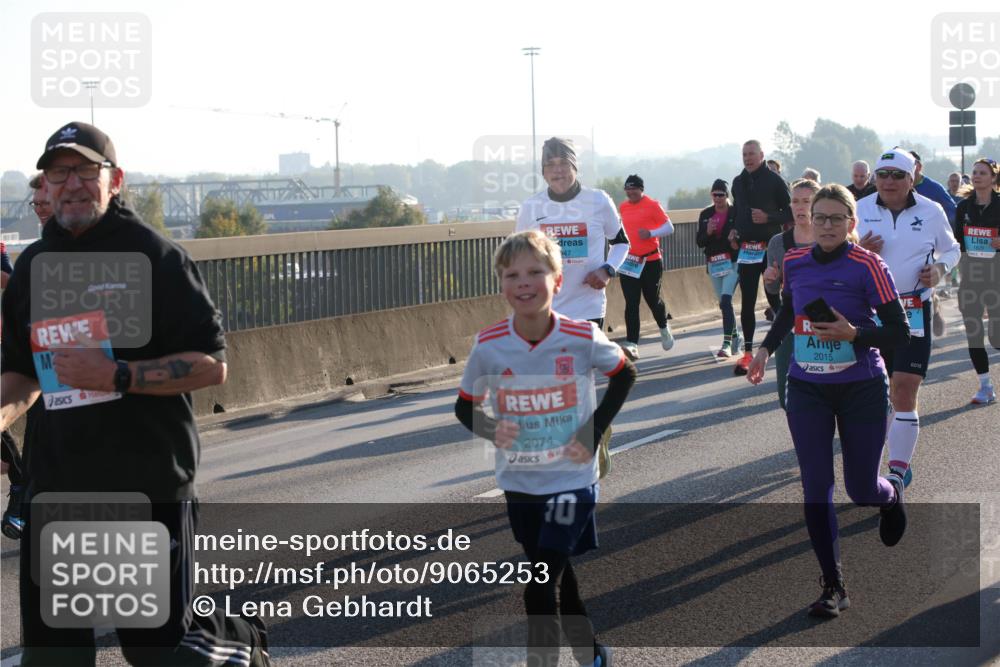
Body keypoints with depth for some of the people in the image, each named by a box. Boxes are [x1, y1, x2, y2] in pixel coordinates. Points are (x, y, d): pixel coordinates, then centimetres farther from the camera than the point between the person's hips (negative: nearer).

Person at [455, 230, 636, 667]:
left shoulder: (581, 338, -16)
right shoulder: (488, 346, -12)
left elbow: (625, 375, 2)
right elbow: (465, 406, 2)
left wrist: (595, 429, -7)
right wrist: (492, 430, -19)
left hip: (571, 479, -3)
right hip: (519, 483, 3)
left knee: (539, 590, -11)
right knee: (560, 580, 19)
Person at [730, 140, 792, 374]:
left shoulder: (774, 180, -4)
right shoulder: (738, 182, 12)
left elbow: (791, 212, -4)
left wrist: (768, 218, -19)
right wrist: (734, 229, 6)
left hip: (771, 248, -4)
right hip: (746, 248, 4)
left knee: (775, 298, 0)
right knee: (747, 302, 3)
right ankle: (747, 352, 5)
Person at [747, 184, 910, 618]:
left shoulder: (867, 266, -14)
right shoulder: (794, 263, 0)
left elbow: (899, 332, -13)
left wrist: (855, 334, -27)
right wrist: (766, 348, 11)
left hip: (862, 390, -3)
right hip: (807, 389, 3)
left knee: (861, 490, 5)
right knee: (815, 488, -4)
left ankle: (892, 495, 44)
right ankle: (833, 586, 5)